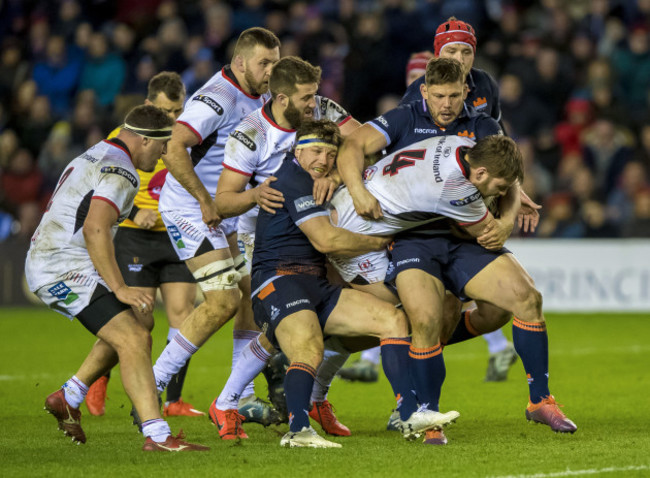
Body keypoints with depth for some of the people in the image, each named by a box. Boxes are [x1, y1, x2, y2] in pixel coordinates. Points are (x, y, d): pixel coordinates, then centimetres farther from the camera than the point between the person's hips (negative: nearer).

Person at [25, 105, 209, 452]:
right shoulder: (120, 172, -14)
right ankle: (157, 436, -29)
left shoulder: (93, 158, 19)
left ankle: (67, 397, 32)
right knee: (134, 341, -19)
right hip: (67, 270, -11)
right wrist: (119, 288, -27)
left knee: (124, 334, 25)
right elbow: (95, 230, -27)